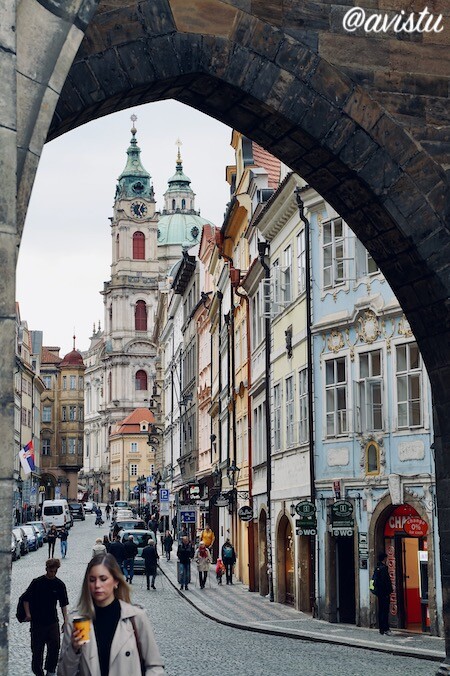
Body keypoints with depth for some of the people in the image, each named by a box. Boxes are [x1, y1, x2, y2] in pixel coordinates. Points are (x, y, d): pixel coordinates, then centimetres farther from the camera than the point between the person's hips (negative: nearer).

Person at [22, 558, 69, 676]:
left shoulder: (60, 584, 1)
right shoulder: (37, 582, -5)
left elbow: (63, 604, 6)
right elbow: (26, 599, 0)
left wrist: (65, 620, 1)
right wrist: (28, 614, -11)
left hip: (53, 622, 1)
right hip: (37, 621, -1)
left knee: (55, 646, -5)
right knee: (37, 648, 5)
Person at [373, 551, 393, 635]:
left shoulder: (377, 568, 12)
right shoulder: (383, 568, -15)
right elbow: (386, 581, -18)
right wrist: (390, 590, -13)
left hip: (379, 592, 9)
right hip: (384, 593, -9)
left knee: (381, 610, 11)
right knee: (385, 610, -8)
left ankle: (381, 628, 14)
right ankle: (385, 628, -11)